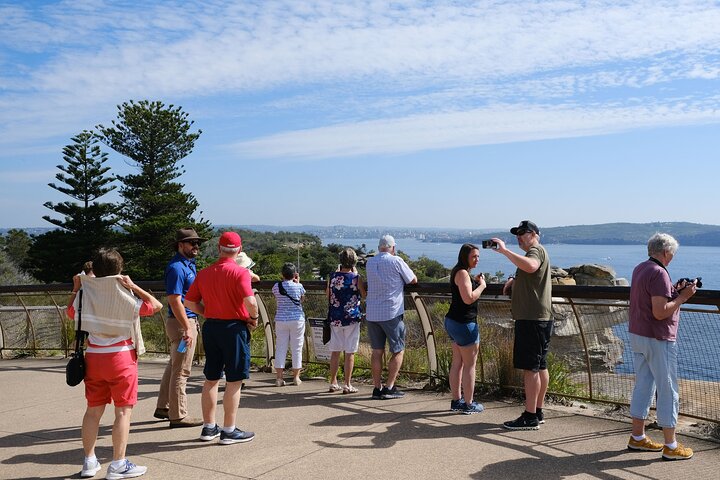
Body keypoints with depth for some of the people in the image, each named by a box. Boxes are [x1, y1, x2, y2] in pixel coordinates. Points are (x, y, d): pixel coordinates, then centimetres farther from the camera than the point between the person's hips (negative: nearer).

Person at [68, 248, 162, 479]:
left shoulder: (85, 293, 0)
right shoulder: (123, 295, -12)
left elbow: (70, 311, 19)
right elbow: (156, 305, -8)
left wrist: (76, 288, 23)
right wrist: (133, 286, -11)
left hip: (93, 356, 5)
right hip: (121, 357, -5)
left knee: (93, 410, 14)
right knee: (123, 410, 1)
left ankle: (89, 461, 23)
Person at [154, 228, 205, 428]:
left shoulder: (189, 264, 14)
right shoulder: (177, 267, -17)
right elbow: (175, 301, -22)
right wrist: (188, 328, -25)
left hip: (189, 320, 11)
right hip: (181, 323, -11)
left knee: (173, 366, 18)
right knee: (181, 370, -3)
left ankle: (163, 407, 30)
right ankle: (178, 416, 4)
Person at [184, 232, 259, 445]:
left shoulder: (204, 273, 5)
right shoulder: (240, 272, -13)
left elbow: (189, 302, 7)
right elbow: (250, 301, -25)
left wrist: (208, 314, 14)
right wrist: (254, 318, -8)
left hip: (210, 327, 6)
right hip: (234, 327, -6)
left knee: (211, 379, 15)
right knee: (234, 382, 3)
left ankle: (209, 427, 25)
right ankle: (229, 431, 8)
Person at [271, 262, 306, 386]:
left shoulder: (276, 287, -2)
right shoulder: (298, 286, -6)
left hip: (281, 320, 2)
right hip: (297, 319, -1)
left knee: (280, 348, 5)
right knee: (296, 348, 7)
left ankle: (279, 378, 5)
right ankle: (296, 377, 12)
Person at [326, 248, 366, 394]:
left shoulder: (332, 277, -1)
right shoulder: (356, 278, -9)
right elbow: (364, 295, 5)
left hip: (335, 319, 3)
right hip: (351, 319, -3)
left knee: (335, 352, 12)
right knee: (350, 353, 3)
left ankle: (333, 383, 18)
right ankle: (347, 385, 6)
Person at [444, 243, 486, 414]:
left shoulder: (460, 272, 14)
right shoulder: (462, 273, -17)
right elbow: (468, 299, -25)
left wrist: (474, 281, 14)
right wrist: (481, 285, -11)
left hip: (453, 321, 10)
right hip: (464, 323, -10)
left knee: (457, 362, 15)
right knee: (470, 365, 0)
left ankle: (456, 401, 23)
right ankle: (468, 405, 7)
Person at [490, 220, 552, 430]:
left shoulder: (536, 251, -10)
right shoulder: (535, 253, 24)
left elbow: (530, 266, -34)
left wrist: (504, 250, -32)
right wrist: (514, 280, 18)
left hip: (532, 319, -11)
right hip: (539, 318, 11)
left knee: (530, 367, -10)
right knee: (540, 366, 13)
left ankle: (530, 417, -7)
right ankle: (538, 412, 21)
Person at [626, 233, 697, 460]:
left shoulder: (639, 269, 11)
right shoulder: (659, 273, -19)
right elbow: (660, 312, -24)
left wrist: (674, 291, 12)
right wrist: (682, 297, -13)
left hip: (637, 335, 9)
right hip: (658, 339, -9)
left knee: (643, 386, 15)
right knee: (668, 391, 0)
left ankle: (637, 437, 23)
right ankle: (671, 446, 8)